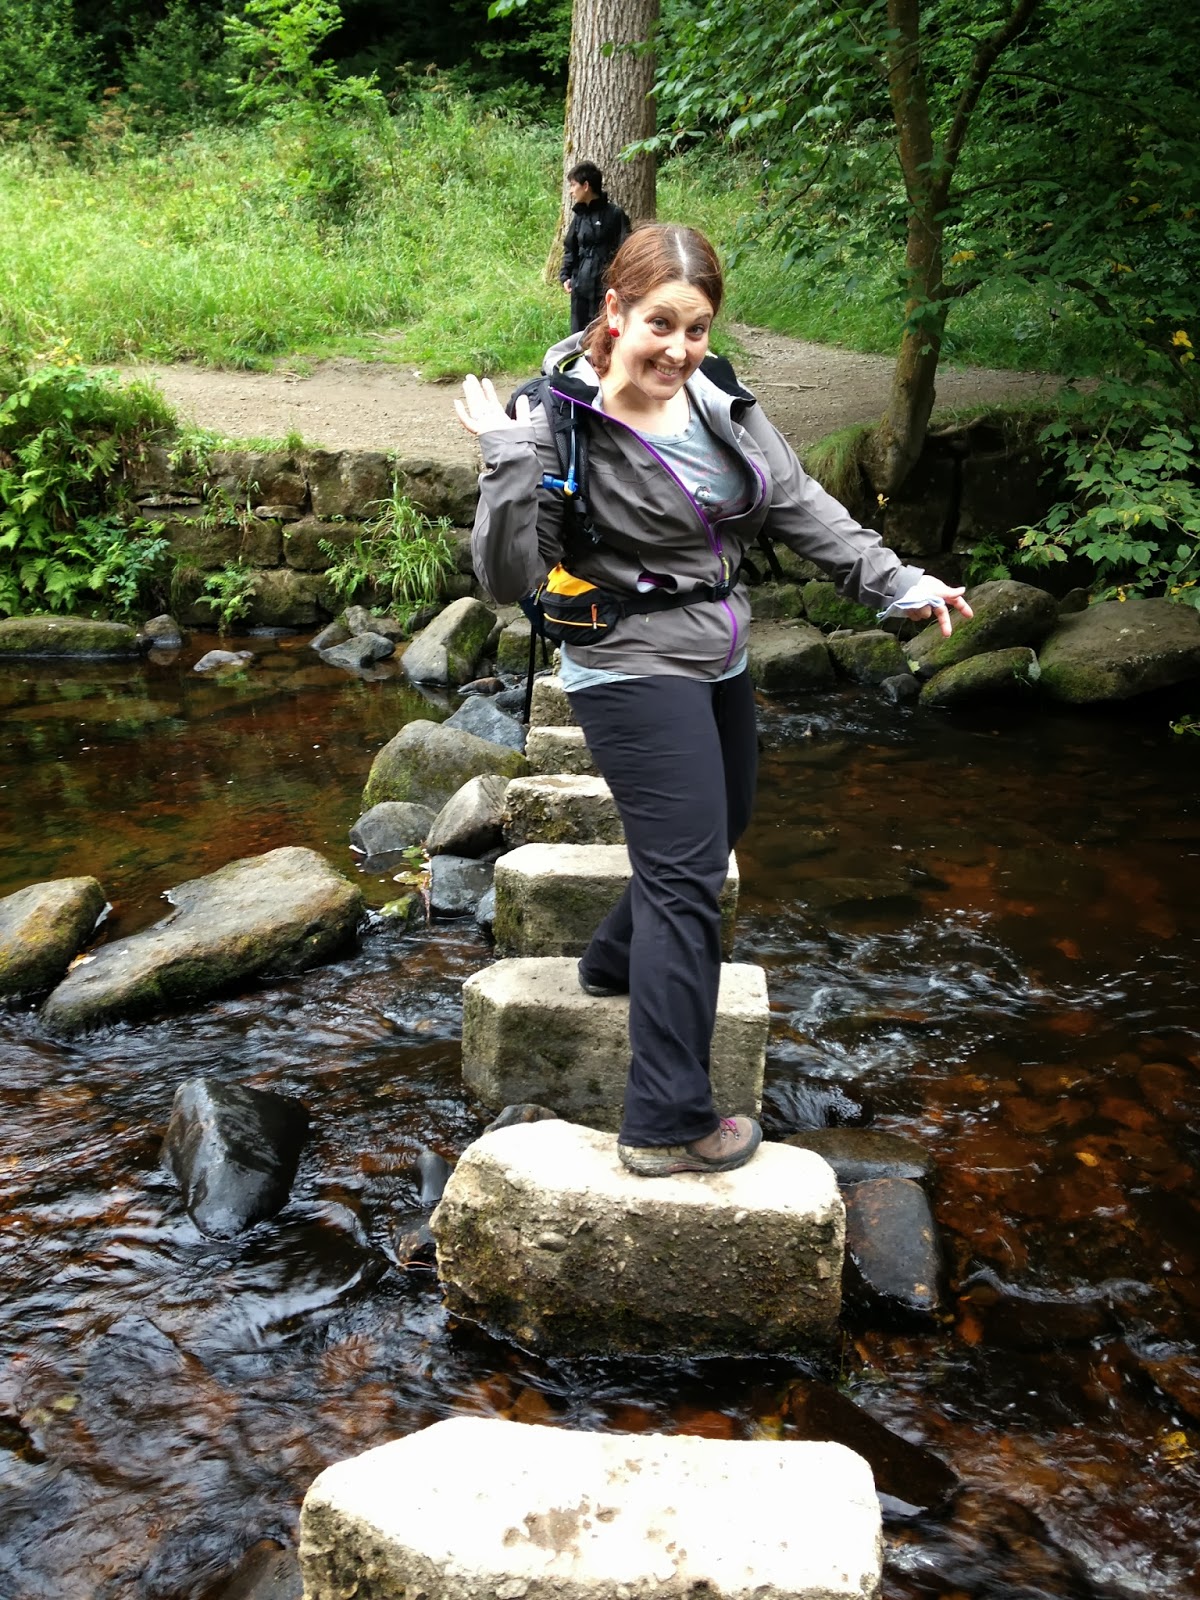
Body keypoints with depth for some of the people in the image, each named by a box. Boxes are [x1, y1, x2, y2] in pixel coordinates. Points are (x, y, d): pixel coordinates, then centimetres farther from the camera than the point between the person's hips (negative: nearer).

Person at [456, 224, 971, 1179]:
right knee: (688, 876, -11)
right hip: (636, 667, -8)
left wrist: (895, 582, 0)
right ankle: (669, 1125, -3)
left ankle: (618, 961, 51)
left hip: (718, 660, 9)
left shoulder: (719, 400, 1)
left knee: (717, 828, 26)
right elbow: (510, 578, -22)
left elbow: (800, 506, 6)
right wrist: (509, 460, -33)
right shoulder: (561, 425, -19)